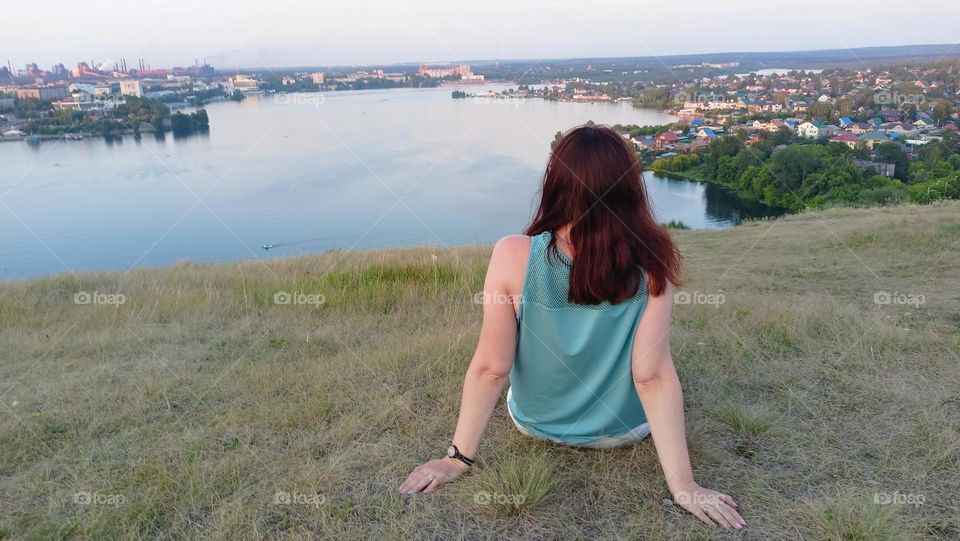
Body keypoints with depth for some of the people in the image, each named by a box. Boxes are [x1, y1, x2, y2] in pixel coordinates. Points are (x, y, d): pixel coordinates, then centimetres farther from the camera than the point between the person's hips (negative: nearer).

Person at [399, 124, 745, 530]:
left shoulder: (513, 256, -26)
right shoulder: (651, 262, -24)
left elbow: (490, 368, -21)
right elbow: (653, 376, -24)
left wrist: (458, 457, -9)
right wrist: (684, 485, -15)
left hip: (535, 424, 0)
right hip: (625, 431, 1)